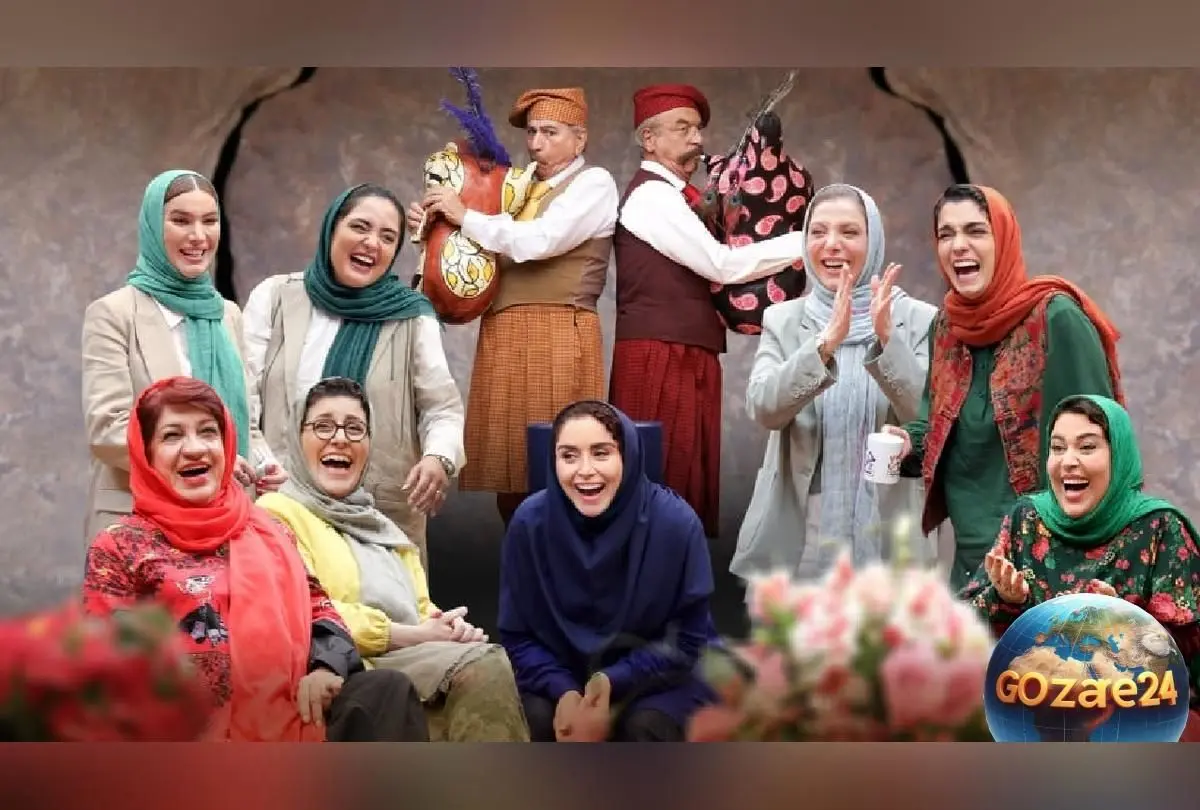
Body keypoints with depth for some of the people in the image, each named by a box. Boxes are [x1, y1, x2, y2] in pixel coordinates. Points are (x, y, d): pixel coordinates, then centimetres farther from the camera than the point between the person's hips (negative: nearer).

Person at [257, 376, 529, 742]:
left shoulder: (379, 526, 30)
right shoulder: (278, 513, 4)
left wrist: (450, 627, -4)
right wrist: (413, 636, -11)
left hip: (416, 664, 7)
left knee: (486, 663, -27)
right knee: (483, 664, -29)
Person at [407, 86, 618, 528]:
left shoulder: (595, 183, 0)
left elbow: (539, 241, -14)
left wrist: (464, 215, -8)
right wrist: (432, 225, -1)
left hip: (558, 336, -6)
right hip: (501, 337, 7)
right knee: (511, 466, 6)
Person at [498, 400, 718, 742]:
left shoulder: (675, 522, -19)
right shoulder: (530, 521, -15)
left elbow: (687, 639, -11)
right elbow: (517, 635, -6)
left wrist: (612, 682, -24)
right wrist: (564, 691, -24)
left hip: (659, 677, -1)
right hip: (561, 674, 1)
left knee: (645, 726, -31)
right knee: (532, 719, -28)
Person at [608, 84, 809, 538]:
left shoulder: (673, 195, 19)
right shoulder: (652, 195, -11)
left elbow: (704, 266, 14)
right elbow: (722, 265, -16)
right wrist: (805, 241, -12)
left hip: (687, 356, 10)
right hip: (660, 358, -10)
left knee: (689, 478, 10)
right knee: (662, 484, -8)